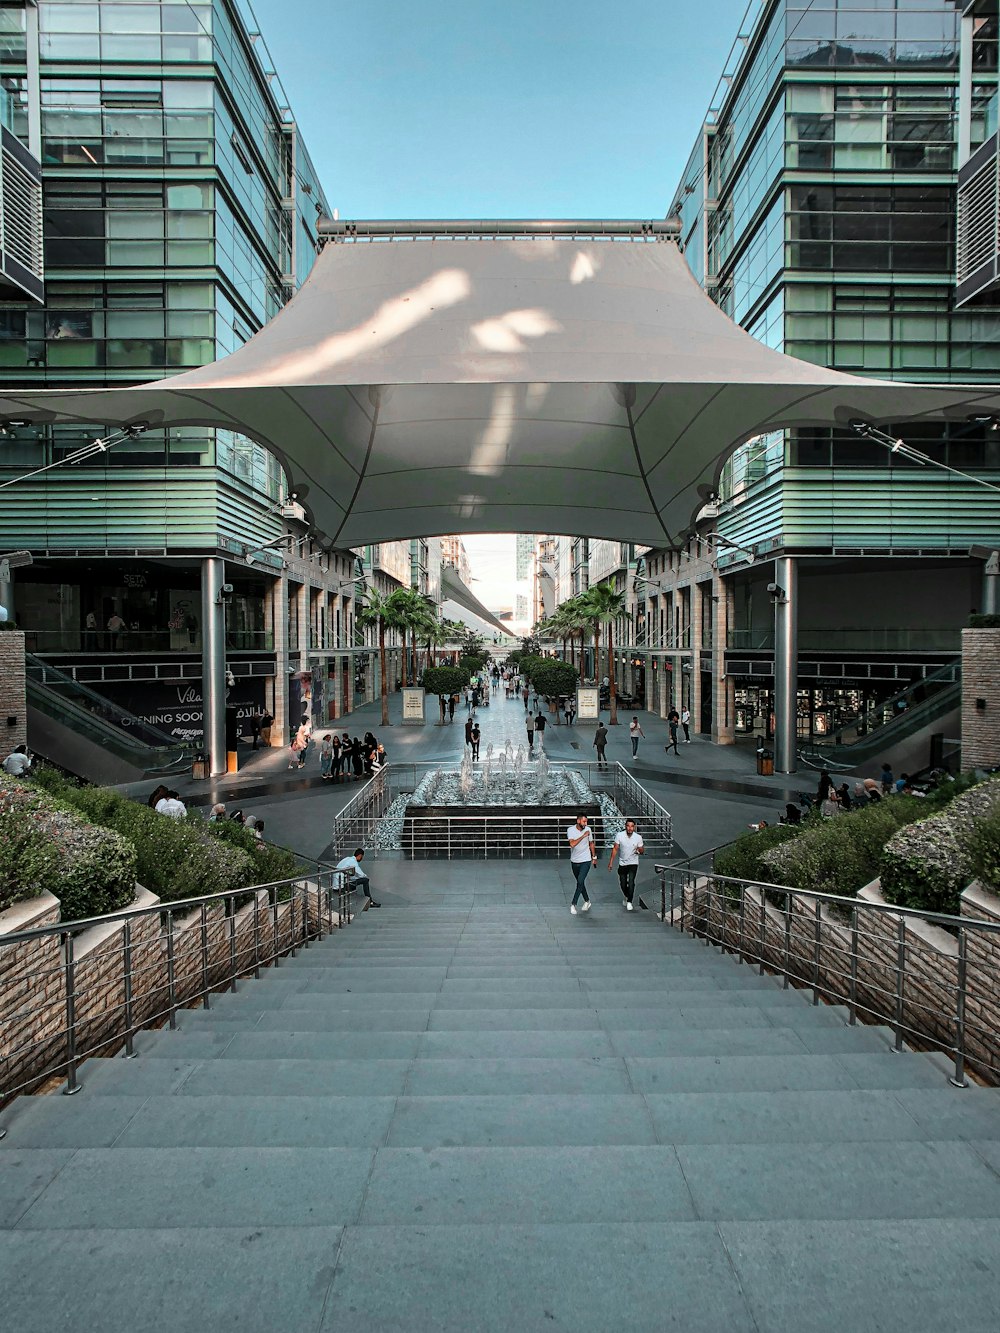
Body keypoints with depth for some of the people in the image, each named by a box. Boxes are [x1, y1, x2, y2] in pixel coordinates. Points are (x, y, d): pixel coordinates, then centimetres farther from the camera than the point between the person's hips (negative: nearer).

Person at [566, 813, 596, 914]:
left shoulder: (588, 829, -5)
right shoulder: (570, 830, -12)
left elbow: (591, 843, 11)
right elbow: (572, 844, -26)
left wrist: (594, 857, 15)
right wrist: (583, 836, -29)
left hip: (586, 861, -1)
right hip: (574, 861, 1)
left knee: (580, 882, -13)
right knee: (580, 882, 13)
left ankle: (573, 904, -5)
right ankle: (587, 901, 33)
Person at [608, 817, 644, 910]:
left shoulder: (638, 837, -10)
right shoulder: (619, 835, -11)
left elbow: (642, 852, -2)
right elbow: (615, 849, -4)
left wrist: (640, 850, -26)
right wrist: (611, 862, -7)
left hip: (633, 863, -1)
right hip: (622, 863, 1)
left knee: (631, 882, -18)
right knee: (623, 884, 9)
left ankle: (629, 902, -6)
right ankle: (626, 896, 39)